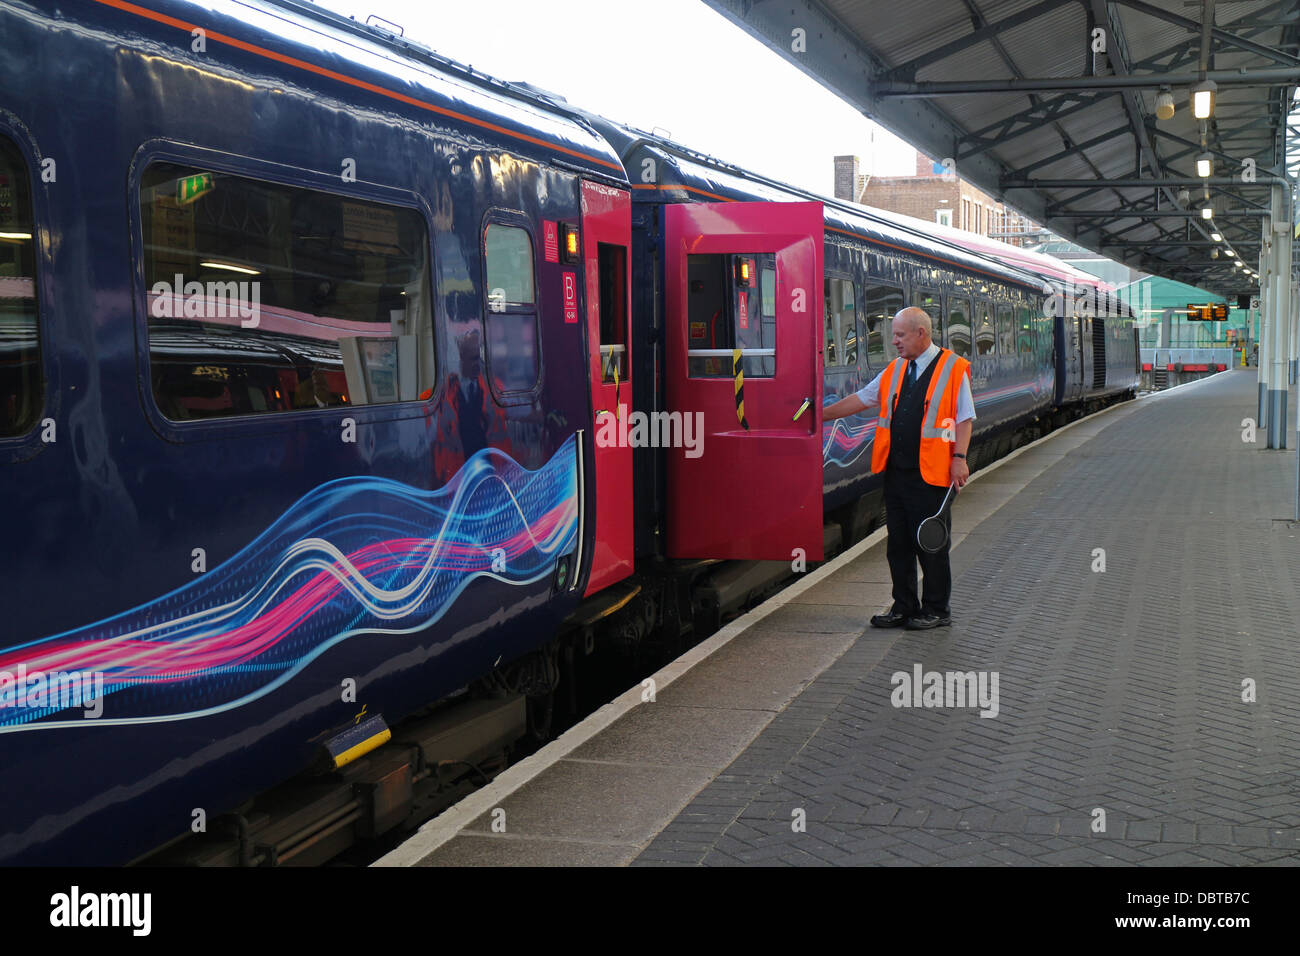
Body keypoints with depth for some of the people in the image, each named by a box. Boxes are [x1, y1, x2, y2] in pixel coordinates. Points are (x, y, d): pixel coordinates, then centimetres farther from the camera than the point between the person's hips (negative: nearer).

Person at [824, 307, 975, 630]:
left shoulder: (953, 368, -4)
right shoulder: (895, 370, 14)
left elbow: (964, 419, -6)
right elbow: (861, 399, 21)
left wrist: (959, 457, -15)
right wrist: (821, 415, 20)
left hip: (930, 473, -6)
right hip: (896, 470, 6)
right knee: (899, 542, 10)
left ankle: (936, 610, 13)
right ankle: (904, 607, 21)